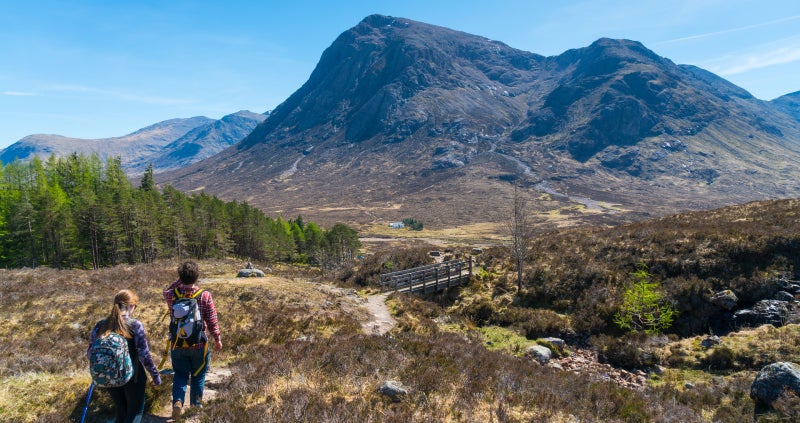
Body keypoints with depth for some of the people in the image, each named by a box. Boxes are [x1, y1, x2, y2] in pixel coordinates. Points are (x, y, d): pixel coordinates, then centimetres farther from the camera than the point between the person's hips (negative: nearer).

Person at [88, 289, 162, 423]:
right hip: (132, 376, -4)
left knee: (120, 409, 24)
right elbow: (144, 355, -17)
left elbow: (90, 353, 2)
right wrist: (155, 375, -6)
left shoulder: (100, 325, -5)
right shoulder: (135, 325, -18)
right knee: (136, 410, 14)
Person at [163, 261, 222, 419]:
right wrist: (217, 339, 3)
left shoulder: (172, 295, -11)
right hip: (199, 344, -1)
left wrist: (180, 280, 8)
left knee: (180, 375, 16)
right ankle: (196, 405, 30)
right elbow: (212, 321, -10)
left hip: (177, 344, 1)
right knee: (198, 376, 17)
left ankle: (178, 401, -4)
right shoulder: (205, 296, -16)